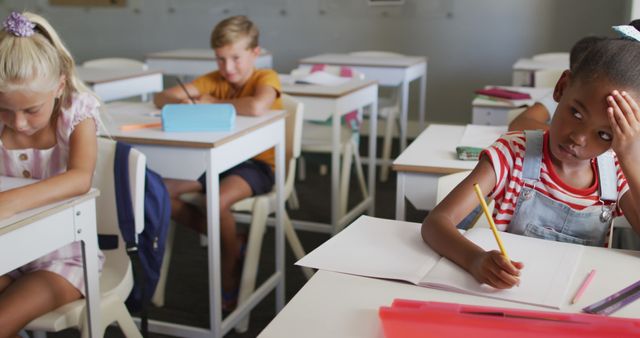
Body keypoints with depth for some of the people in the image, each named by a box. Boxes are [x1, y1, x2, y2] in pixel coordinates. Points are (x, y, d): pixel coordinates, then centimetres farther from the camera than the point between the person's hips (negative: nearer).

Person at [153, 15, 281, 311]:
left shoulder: (266, 78, -11)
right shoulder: (214, 80, 5)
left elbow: (257, 107, -37)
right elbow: (161, 98, 0)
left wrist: (213, 103, -21)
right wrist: (183, 102, -24)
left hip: (257, 164, -6)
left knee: (218, 201, -34)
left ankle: (230, 271, -6)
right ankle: (226, 239, 6)